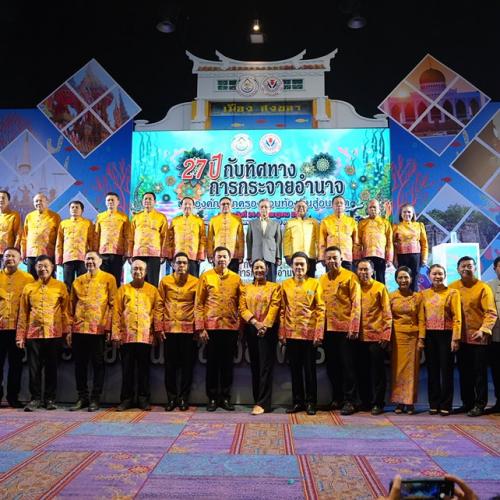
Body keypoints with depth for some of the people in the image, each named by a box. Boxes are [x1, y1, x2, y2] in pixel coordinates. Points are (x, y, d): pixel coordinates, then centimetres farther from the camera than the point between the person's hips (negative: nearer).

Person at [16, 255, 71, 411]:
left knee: (51, 368, 5)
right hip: (33, 334, 1)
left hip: (54, 334, -1)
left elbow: (66, 310, 4)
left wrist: (67, 331, -2)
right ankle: (35, 398, 14)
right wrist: (20, 335, 4)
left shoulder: (60, 286, 4)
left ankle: (50, 399, 16)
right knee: (34, 368, 3)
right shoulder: (28, 288, 9)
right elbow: (23, 313, 8)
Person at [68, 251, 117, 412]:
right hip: (79, 328, 4)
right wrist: (69, 329, 9)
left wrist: (108, 327, -10)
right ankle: (82, 397, 19)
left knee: (98, 364, 2)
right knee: (80, 364, 8)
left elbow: (113, 304, -2)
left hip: (98, 328, -4)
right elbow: (72, 305, 15)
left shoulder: (108, 279, 2)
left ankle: (95, 399, 10)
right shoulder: (78, 281, 15)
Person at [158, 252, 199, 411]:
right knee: (170, 365, 6)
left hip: (189, 329, 0)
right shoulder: (165, 281, 5)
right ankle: (171, 398, 17)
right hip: (169, 328, 1)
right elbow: (160, 305, 5)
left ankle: (183, 398, 16)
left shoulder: (195, 282, 3)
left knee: (187, 365, 4)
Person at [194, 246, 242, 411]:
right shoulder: (205, 277, 3)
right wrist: (200, 328, -6)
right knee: (212, 363, 5)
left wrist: (241, 326, -1)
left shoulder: (236, 278, 8)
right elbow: (198, 304, 0)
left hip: (231, 327, 2)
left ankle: (225, 397, 19)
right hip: (211, 326, -1)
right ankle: (212, 398, 16)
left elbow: (240, 304, 7)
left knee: (228, 363, 8)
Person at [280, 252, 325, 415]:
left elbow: (320, 310, -2)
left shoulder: (315, 283, 1)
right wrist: (282, 333, 1)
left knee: (310, 369, 6)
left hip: (310, 333, -2)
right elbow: (282, 310, 7)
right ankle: (297, 401, 20)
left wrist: (319, 334, -9)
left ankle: (311, 402, 17)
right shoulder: (285, 284, 7)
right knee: (295, 369, 10)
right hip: (291, 334, 2)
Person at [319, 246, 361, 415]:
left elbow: (356, 303, -6)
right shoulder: (322, 279, 13)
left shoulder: (350, 277, -1)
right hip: (328, 329, 5)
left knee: (348, 366, 0)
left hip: (346, 328, -5)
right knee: (332, 365, 11)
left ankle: (350, 401, 9)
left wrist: (354, 328, -13)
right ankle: (337, 398, 23)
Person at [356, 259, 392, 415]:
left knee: (377, 371, 2)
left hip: (376, 336, -3)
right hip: (360, 336, 4)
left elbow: (387, 313, -3)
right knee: (362, 371, 10)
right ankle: (365, 401, 21)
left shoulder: (380, 288, 0)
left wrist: (386, 334, -9)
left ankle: (378, 403, 11)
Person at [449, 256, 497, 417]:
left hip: (478, 338, -4)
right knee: (464, 372, 12)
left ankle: (480, 405, 14)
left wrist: (483, 330, -25)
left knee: (480, 373, 4)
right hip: (461, 337, 4)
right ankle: (467, 403, 24)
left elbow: (491, 313, -12)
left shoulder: (483, 287, -7)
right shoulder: (452, 288, 5)